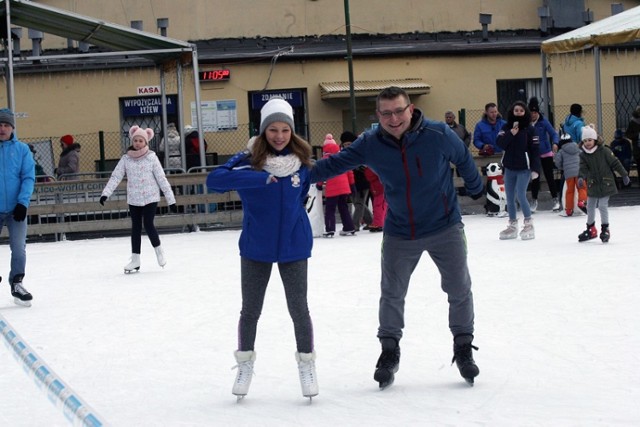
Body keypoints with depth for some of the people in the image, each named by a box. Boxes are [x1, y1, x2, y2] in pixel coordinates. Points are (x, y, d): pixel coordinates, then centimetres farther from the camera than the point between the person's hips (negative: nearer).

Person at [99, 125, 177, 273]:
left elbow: (161, 179, -5)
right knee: (136, 227, 7)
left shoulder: (151, 157, -6)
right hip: (133, 199, 3)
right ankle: (135, 260, 14)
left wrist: (170, 199, -7)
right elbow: (115, 177, -5)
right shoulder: (126, 159, 0)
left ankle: (158, 250, 15)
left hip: (150, 197, -3)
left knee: (148, 224, -11)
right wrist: (106, 193, -19)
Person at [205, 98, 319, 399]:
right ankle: (245, 364, 31)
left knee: (298, 309, 5)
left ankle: (306, 364, 25)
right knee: (250, 309, 11)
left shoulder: (301, 160, -6)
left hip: (294, 246, 1)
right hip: (256, 247, -1)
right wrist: (258, 178, -33)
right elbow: (214, 180, -29)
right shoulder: (249, 159, -14)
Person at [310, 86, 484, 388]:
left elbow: (464, 160, -1)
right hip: (399, 234, 1)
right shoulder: (370, 144, -14)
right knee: (391, 295, 9)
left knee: (459, 290, 9)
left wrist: (476, 189, 15)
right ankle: (389, 351, 27)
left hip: (445, 228, -1)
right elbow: (335, 164, -9)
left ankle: (464, 348, 27)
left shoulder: (438, 135, -19)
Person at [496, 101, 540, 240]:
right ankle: (512, 226, 20)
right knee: (510, 198, 9)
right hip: (509, 168, 4)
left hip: (524, 168, -4)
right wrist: (511, 134, -20)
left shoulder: (530, 129, -4)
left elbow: (535, 150, -7)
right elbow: (500, 144, -8)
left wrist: (535, 169, -13)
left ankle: (528, 224, 2)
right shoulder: (506, 128, 5)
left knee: (521, 196, -13)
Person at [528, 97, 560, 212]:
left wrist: (555, 143, -30)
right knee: (535, 178, 9)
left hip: (546, 154, -2)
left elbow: (554, 133, -13)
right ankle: (534, 201, 22)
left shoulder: (543, 121, -11)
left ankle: (555, 200, 13)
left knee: (549, 176, 3)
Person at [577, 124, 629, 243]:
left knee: (602, 206, -10)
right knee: (590, 207, 12)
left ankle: (605, 230, 2)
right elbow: (583, 169, -9)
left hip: (606, 184, -5)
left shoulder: (604, 151, -11)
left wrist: (624, 175, -2)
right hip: (592, 185, 5)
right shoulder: (583, 155, -2)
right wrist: (581, 178, -30)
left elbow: (615, 163, -6)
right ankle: (591, 230, 28)